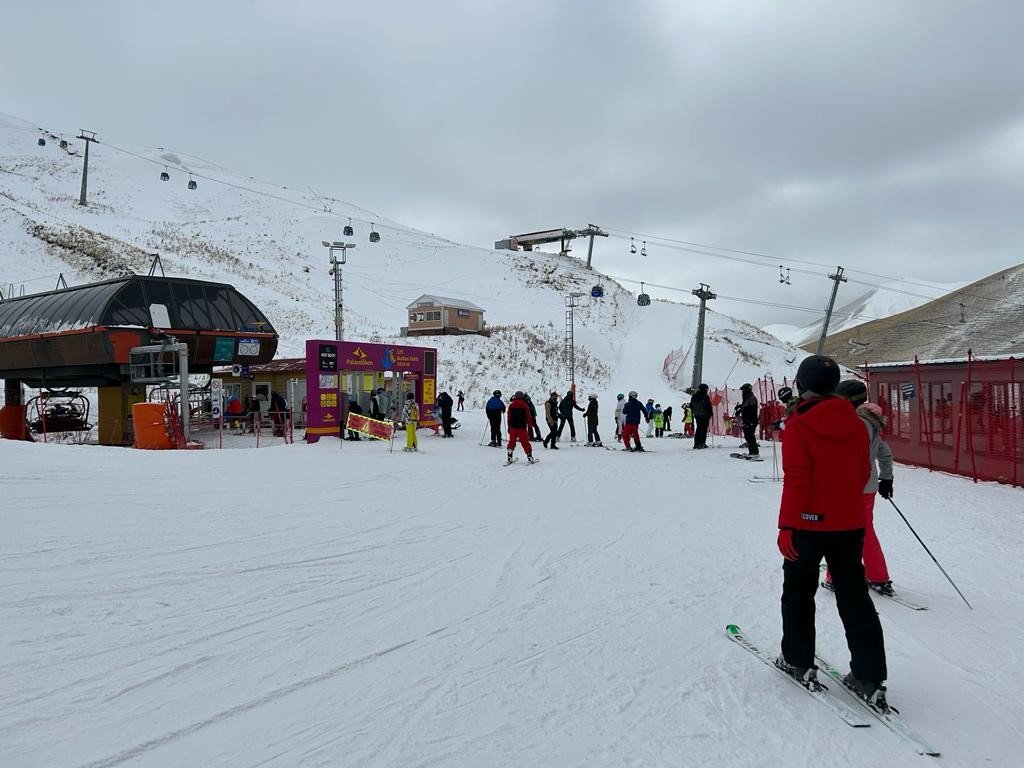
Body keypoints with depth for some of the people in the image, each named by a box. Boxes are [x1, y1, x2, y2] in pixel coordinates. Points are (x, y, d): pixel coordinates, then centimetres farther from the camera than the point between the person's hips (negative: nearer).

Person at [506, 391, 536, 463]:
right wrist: (529, 427, 6)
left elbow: (509, 417, 8)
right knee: (525, 442, 3)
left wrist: (509, 426, 16)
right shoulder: (525, 405, -4)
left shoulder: (511, 405, 3)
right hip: (522, 427, -2)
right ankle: (530, 457, 5)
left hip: (513, 427, 2)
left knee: (511, 442, 8)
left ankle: (509, 458, 6)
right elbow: (528, 417, -2)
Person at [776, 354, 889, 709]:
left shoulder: (798, 425, -15)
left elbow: (795, 479, -19)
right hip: (850, 525, 5)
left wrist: (786, 526, -15)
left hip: (808, 524, -5)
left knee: (798, 592, 13)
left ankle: (798, 661, 22)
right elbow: (863, 473, 10)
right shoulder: (855, 424, 2)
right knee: (855, 599, 10)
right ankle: (870, 678, 11)